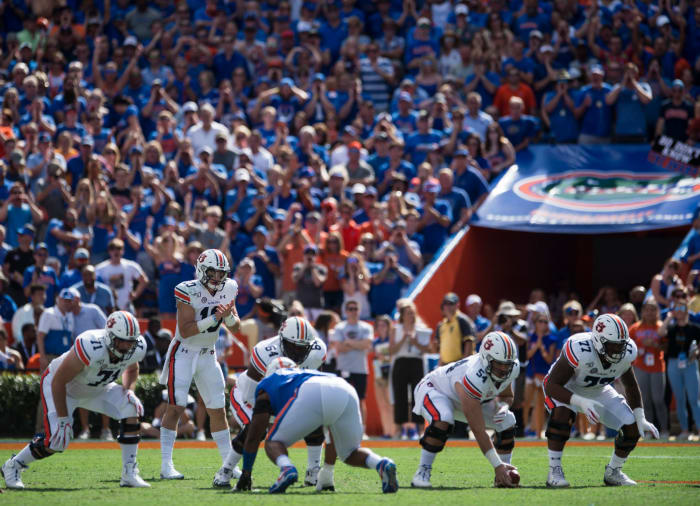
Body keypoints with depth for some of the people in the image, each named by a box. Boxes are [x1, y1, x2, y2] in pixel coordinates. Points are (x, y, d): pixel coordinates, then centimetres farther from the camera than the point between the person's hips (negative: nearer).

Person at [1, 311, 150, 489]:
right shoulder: (91, 349, -41)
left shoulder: (137, 349, -20)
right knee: (56, 440, -20)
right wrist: (63, 419, -24)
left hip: (95, 389, 6)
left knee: (132, 409, -16)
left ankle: (129, 474, -8)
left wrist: (129, 390, -12)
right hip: (63, 387, -6)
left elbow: (131, 369, 9)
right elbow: (58, 381, -30)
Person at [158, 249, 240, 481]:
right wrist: (214, 318, -29)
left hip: (207, 355, 6)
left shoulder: (228, 289, 0)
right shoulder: (189, 291, -19)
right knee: (176, 407, -12)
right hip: (183, 354, -6)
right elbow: (185, 331, -23)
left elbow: (236, 328, 5)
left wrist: (229, 316, -16)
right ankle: (166, 465, -12)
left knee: (218, 410, 8)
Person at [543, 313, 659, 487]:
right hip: (567, 388, -5)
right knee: (562, 413, -39)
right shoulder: (579, 351, -39)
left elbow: (631, 386, 0)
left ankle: (613, 473, 17)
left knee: (632, 428, -7)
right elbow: (552, 385, -36)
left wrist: (641, 419, -9)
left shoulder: (626, 353, -21)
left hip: (598, 391, 5)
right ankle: (554, 470, -27)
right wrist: (580, 402, -49)